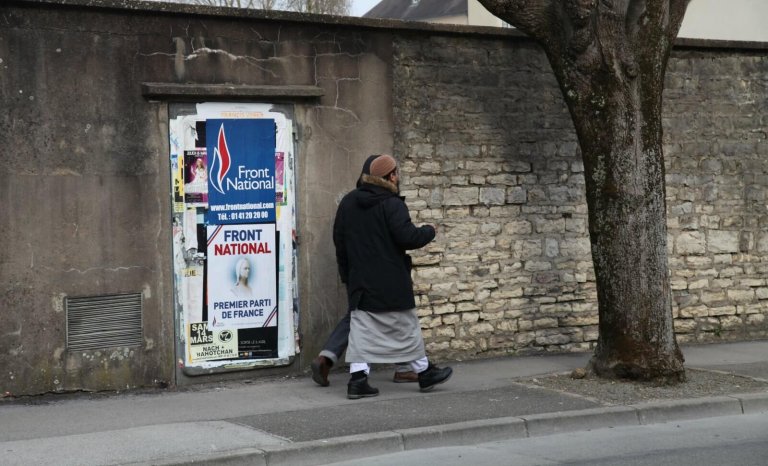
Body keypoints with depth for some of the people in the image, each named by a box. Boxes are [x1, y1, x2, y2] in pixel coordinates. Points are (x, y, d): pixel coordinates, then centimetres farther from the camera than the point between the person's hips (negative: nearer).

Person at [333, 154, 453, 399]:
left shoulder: (348, 202, 9)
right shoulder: (392, 204, -15)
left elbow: (339, 241, 14)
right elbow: (408, 237, -22)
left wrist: (347, 274, 22)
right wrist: (429, 231, -2)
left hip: (360, 282, 5)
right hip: (391, 284, -5)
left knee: (361, 331, 5)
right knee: (407, 328, 8)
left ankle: (357, 379, -4)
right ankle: (425, 374, 21)